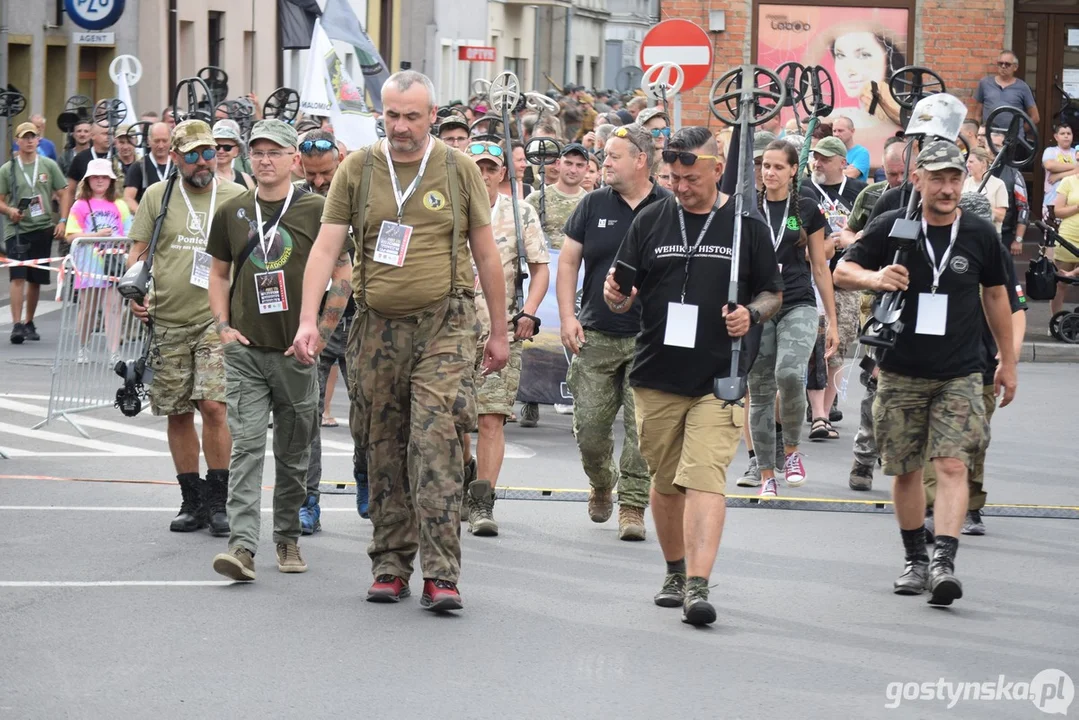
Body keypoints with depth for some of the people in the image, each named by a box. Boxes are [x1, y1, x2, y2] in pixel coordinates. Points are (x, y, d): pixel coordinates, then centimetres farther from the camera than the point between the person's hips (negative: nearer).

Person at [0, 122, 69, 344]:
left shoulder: (49, 166, 6)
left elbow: (63, 195, 9)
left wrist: (62, 221, -2)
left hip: (43, 228, 2)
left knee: (36, 279, 9)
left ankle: (29, 323, 23)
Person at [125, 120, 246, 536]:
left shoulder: (235, 198, 5)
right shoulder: (157, 196, 8)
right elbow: (138, 251, 10)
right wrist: (135, 292, -6)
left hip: (218, 319, -2)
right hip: (168, 321, 2)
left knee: (213, 405, -13)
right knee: (177, 413, 6)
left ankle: (217, 501, -4)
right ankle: (192, 500, 17)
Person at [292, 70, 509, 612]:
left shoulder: (458, 170, 5)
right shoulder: (357, 170, 5)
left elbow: (486, 254, 10)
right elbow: (326, 247, 1)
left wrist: (499, 333, 11)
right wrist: (307, 319, -10)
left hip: (443, 325, -2)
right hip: (377, 327, 2)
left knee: (437, 445, -13)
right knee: (384, 451, 8)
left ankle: (440, 573, -14)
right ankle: (390, 566, 18)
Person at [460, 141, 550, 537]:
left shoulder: (521, 214, 6)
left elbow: (540, 268, 7)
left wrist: (528, 312, -6)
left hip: (502, 329, -1)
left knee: (492, 418, -10)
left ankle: (482, 504, -9)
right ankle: (465, 472, 37)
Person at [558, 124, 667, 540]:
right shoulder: (594, 205, 6)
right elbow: (568, 261, 10)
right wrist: (567, 317, -1)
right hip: (596, 336, 2)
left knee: (642, 428, -6)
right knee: (589, 427, 3)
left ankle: (632, 505, 3)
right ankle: (601, 483, 30)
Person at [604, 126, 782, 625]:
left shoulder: (745, 225, 4)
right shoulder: (651, 221, 9)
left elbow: (773, 293, 11)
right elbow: (625, 295, 12)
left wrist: (753, 314, -10)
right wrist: (616, 297, -12)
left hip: (719, 378, -3)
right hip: (656, 377, 3)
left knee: (705, 477, -15)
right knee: (665, 482, 11)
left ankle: (698, 585, -22)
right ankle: (675, 572, 29)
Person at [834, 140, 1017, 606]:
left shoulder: (980, 235, 1)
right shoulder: (892, 228, -3)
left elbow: (995, 296, 14)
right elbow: (842, 271, -1)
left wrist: (1008, 362, 19)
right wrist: (874, 278, -23)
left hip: (960, 375, -1)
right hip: (901, 372, 1)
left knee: (952, 465, -15)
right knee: (905, 470, 8)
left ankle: (944, 562, -22)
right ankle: (915, 560, 24)